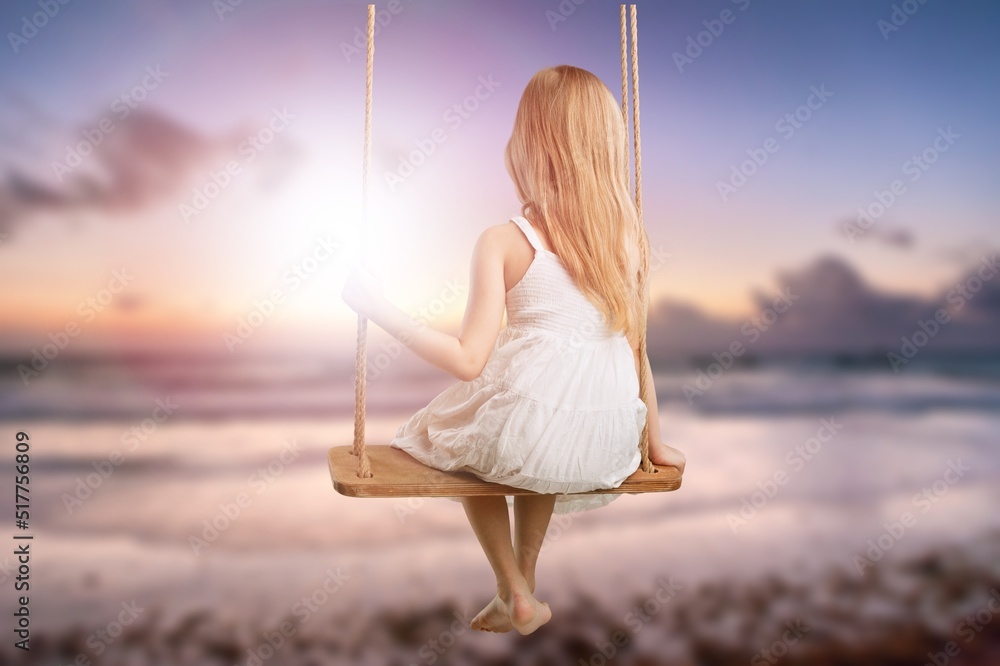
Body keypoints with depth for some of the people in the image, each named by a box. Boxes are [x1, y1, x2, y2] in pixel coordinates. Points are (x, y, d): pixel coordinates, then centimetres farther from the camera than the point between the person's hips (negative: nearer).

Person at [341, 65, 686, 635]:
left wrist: (380, 309, -4)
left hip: (526, 427, -4)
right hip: (608, 447, 5)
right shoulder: (629, 237, 1)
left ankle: (517, 596, 33)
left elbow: (468, 361, -13)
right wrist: (655, 443, 19)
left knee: (457, 443, 32)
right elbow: (636, 350, 5)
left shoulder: (503, 242, -11)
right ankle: (525, 583, 47)